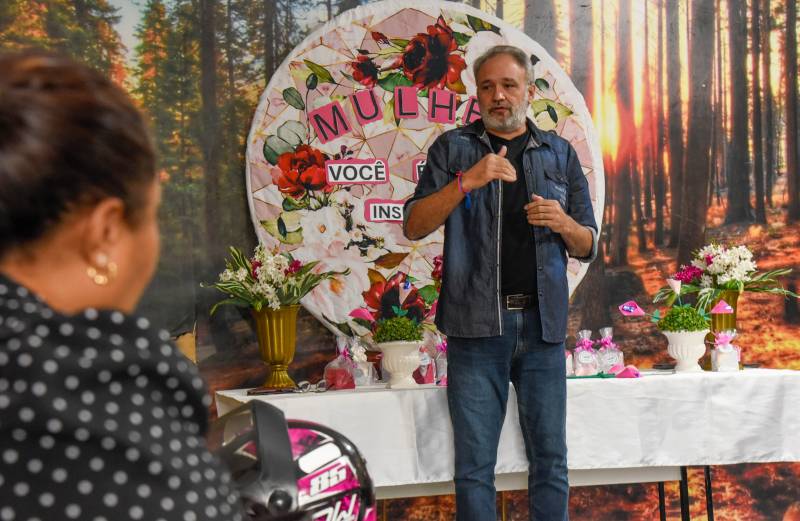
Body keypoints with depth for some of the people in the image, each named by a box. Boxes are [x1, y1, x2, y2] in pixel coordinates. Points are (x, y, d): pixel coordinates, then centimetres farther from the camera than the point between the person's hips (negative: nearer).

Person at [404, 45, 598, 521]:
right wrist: (466, 181, -19)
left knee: (551, 462, 5)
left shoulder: (560, 154, 12)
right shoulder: (453, 149, 7)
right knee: (475, 465, 2)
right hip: (475, 325, -2)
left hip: (543, 323, 2)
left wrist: (563, 222, -10)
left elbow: (588, 247, 13)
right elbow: (414, 227, -4)